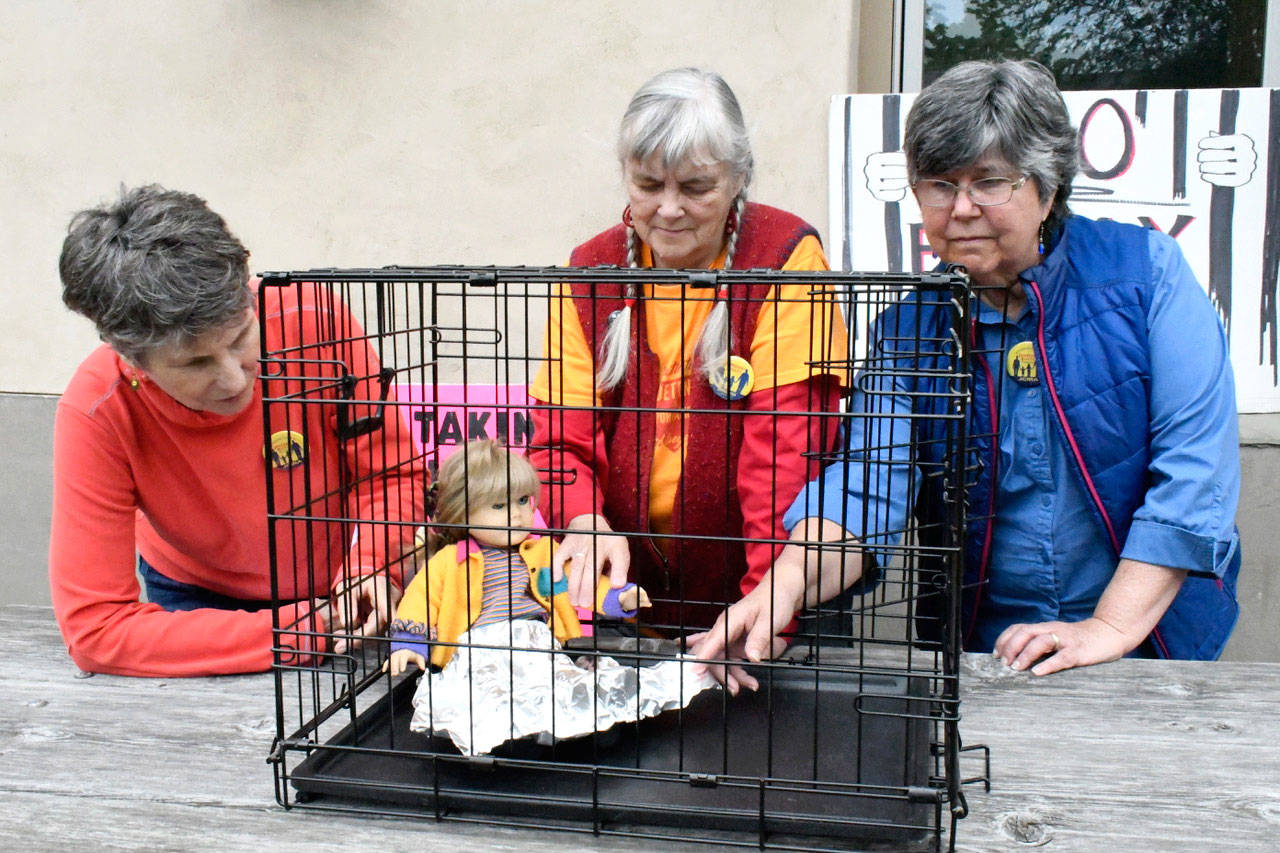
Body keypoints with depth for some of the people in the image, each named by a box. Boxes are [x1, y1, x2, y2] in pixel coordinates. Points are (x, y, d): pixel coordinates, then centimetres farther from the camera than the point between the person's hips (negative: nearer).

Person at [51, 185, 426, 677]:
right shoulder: (97, 413, -27)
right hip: (199, 597, 0)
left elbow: (395, 474, -13)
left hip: (337, 585, 1)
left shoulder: (310, 321, -26)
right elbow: (94, 628, -27)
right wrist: (294, 633, -33)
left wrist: (372, 563, -33)